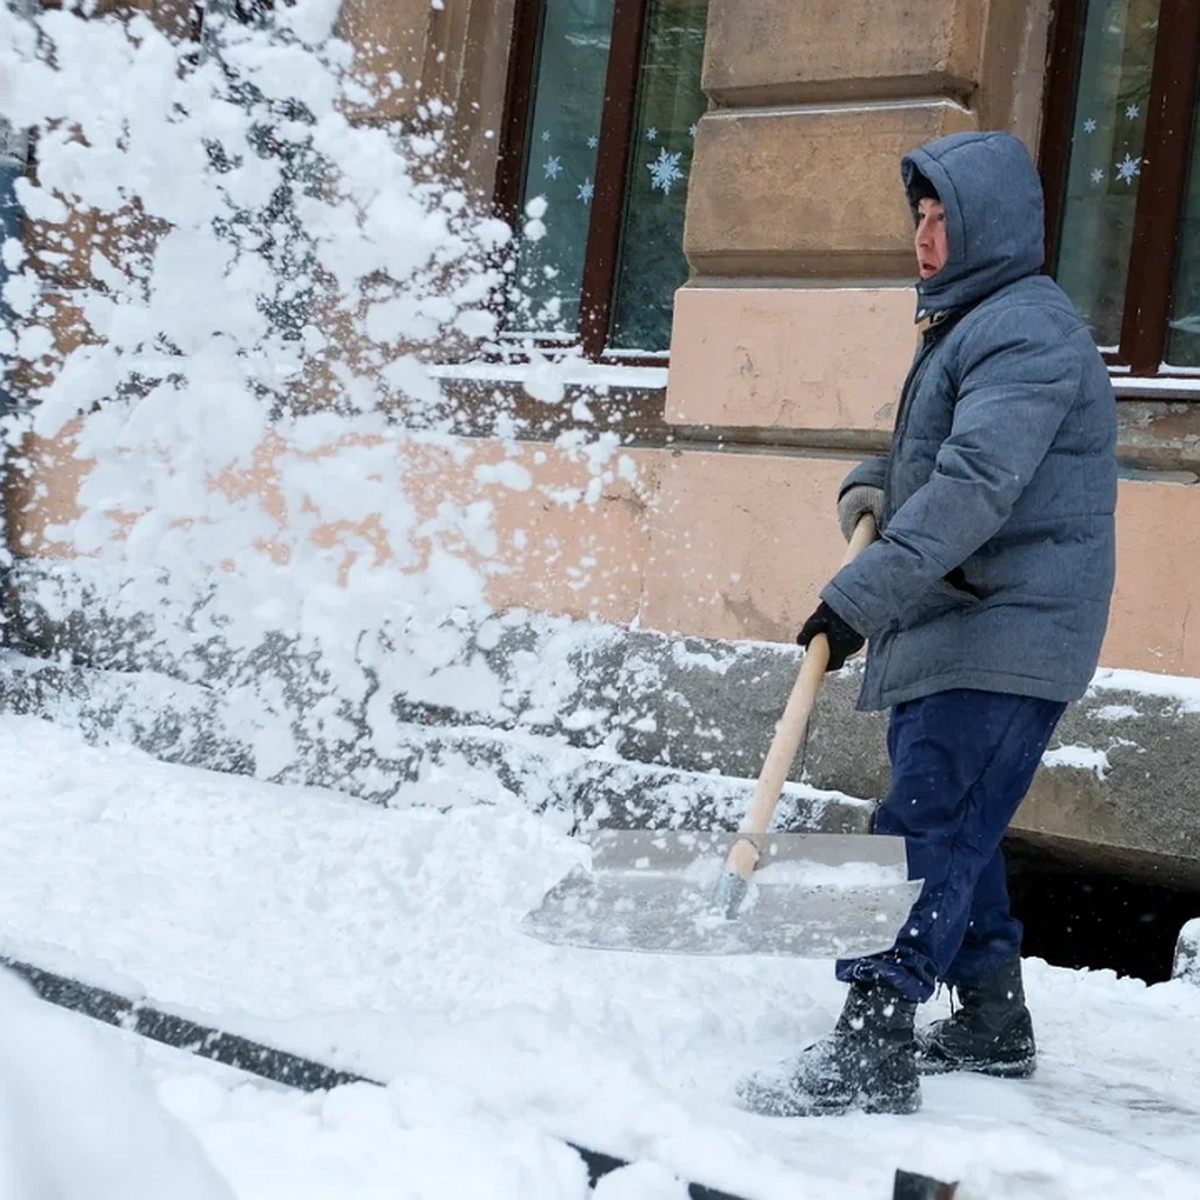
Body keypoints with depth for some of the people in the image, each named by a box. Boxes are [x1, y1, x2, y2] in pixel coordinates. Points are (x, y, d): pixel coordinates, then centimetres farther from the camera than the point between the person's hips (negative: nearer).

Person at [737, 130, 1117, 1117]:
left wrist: (859, 598, -30)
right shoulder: (967, 326, 19)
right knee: (956, 829, 17)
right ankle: (993, 1019, 30)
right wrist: (873, 482, 6)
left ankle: (869, 1055, -16)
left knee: (927, 830, -15)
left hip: (1006, 638, -11)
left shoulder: (1030, 332, -15)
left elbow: (975, 488, -27)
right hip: (947, 631, 11)